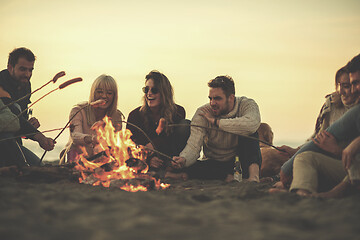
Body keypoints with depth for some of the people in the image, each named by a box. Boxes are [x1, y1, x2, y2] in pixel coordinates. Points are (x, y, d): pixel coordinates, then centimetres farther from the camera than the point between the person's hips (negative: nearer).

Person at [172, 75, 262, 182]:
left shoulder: (246, 104, -15)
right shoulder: (202, 113, -12)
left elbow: (252, 124, -40)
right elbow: (193, 145, -21)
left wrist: (216, 121, -29)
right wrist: (183, 159, -45)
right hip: (214, 163, 1)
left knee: (247, 131, -28)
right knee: (188, 168, -29)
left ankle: (253, 174, -33)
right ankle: (230, 176, -19)